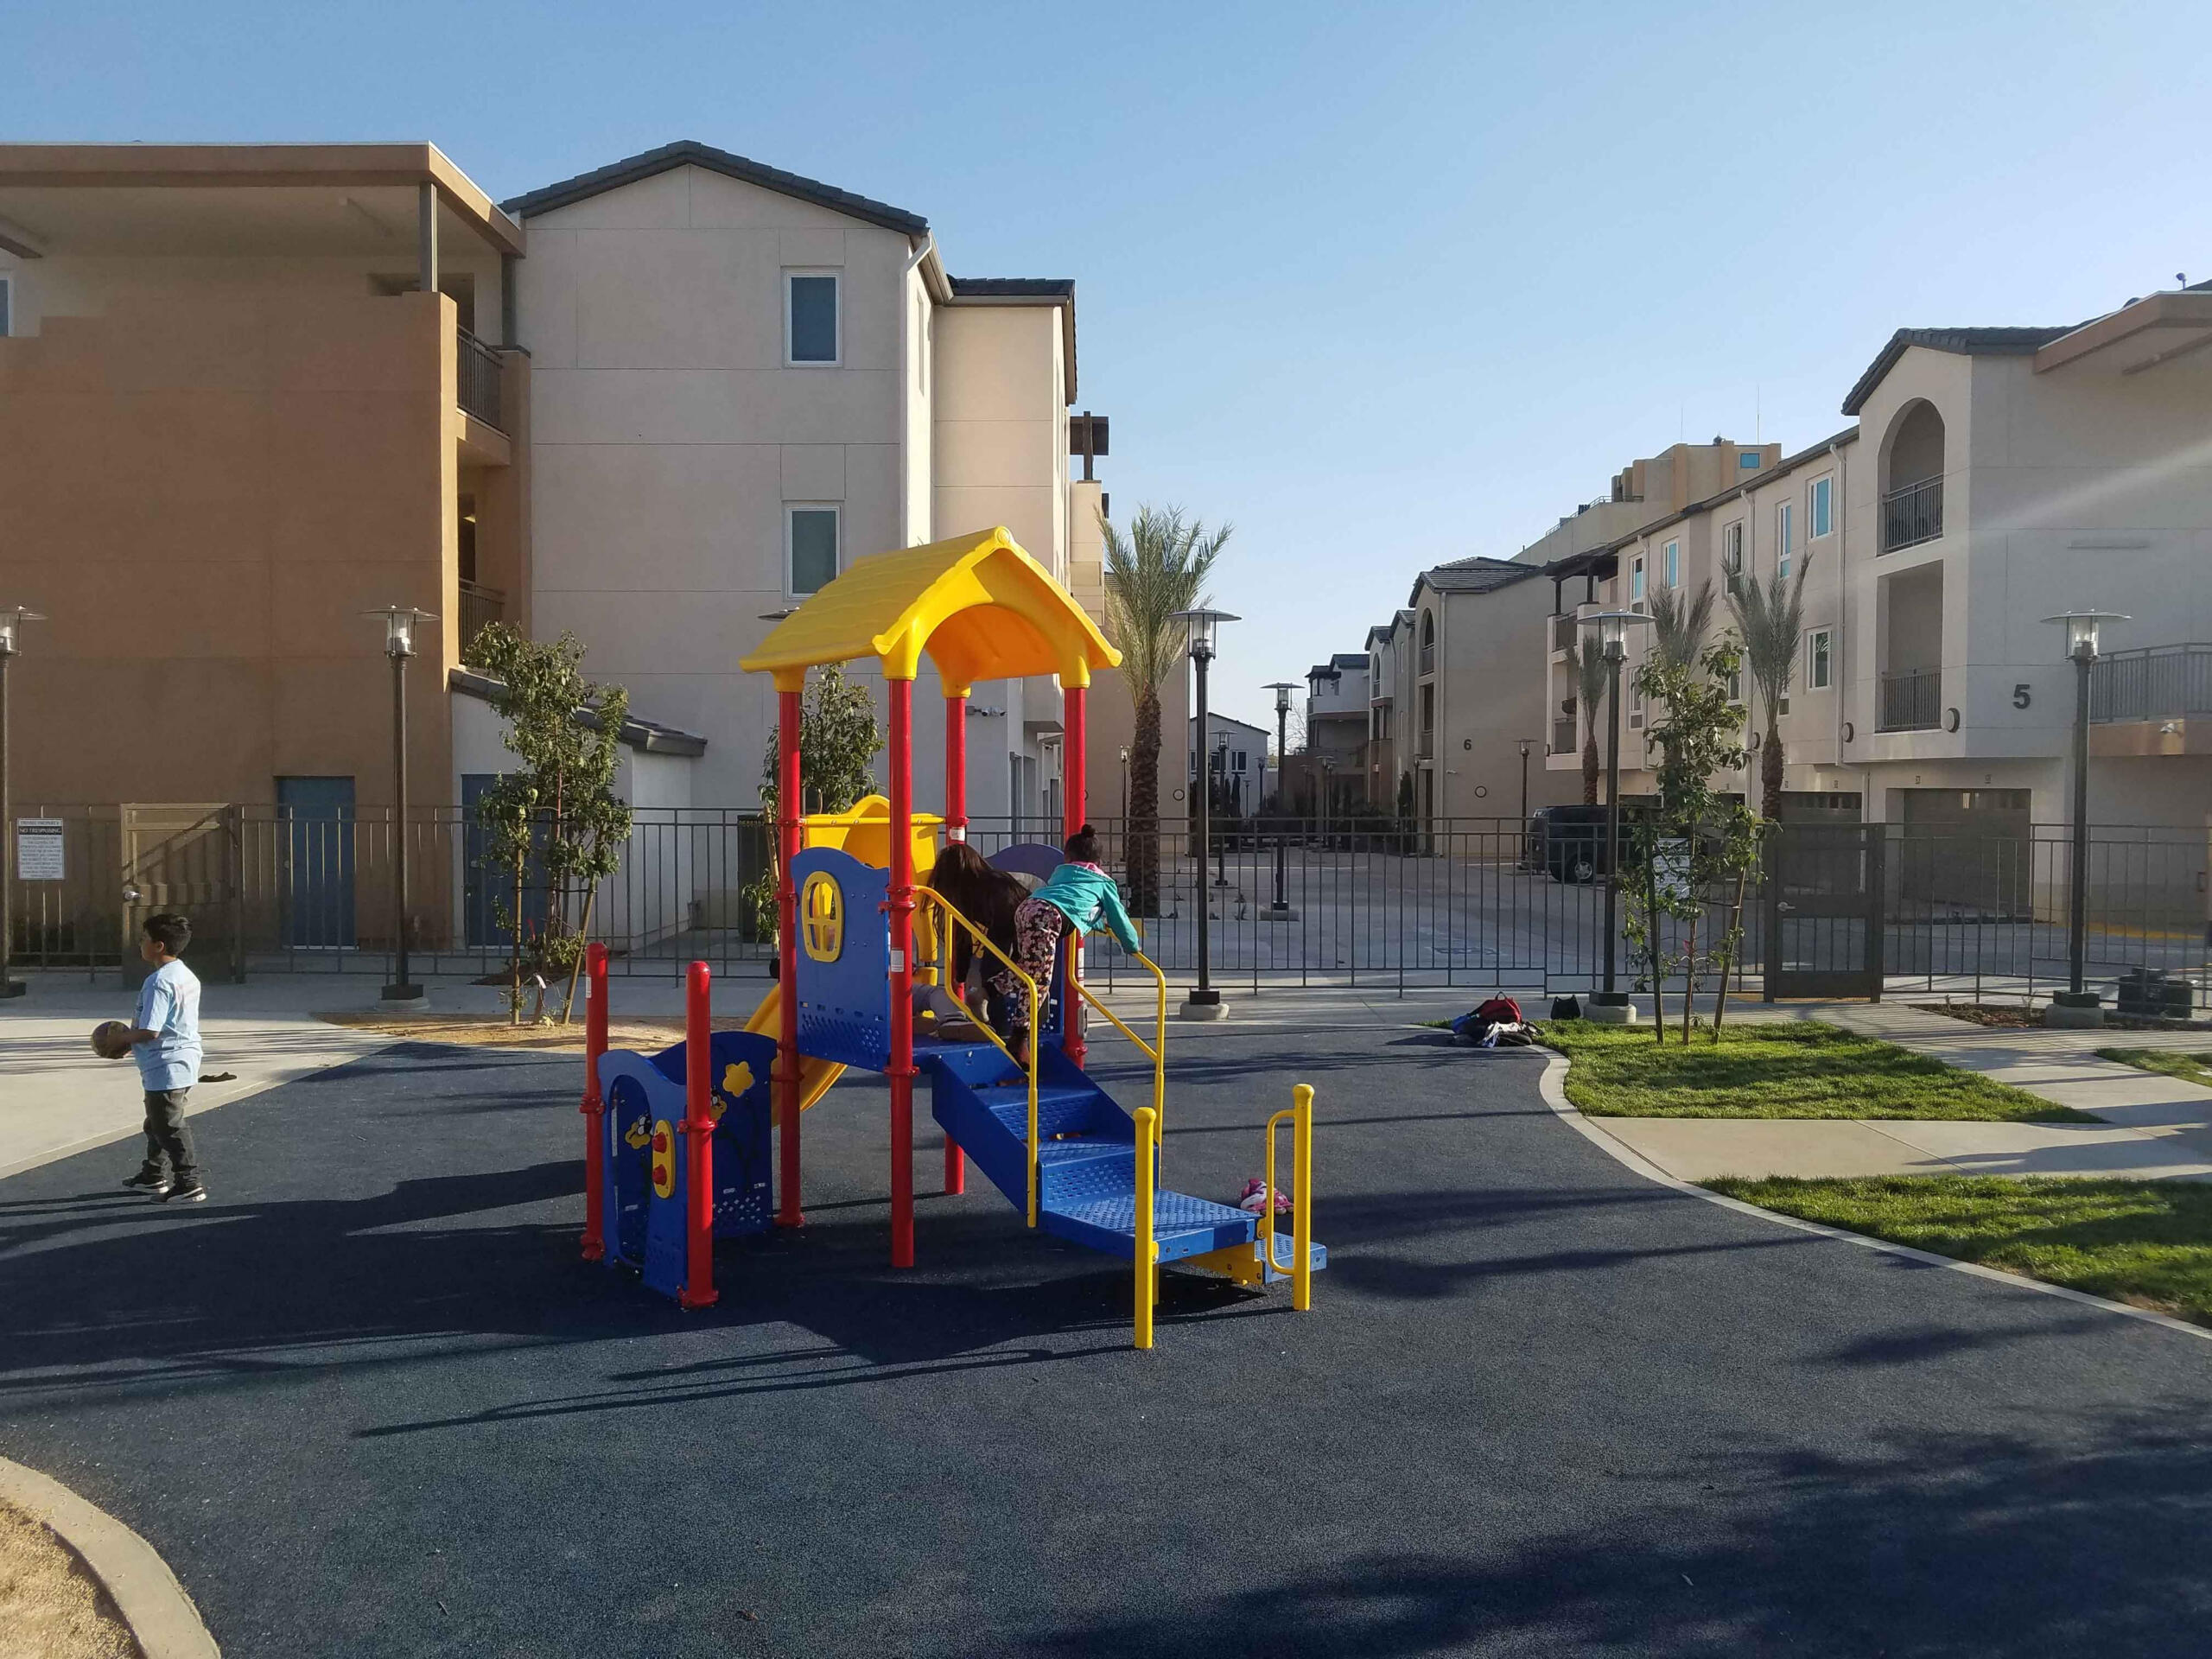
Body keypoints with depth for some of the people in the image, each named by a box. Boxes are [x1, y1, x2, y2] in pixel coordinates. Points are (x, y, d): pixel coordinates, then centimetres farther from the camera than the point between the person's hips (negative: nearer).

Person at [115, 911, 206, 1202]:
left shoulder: (159, 982, -21)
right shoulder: (188, 977, 10)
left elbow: (149, 1031, -25)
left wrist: (121, 1038, -7)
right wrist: (133, 1038, 18)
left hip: (165, 1067, -10)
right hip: (185, 1060, 10)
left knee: (169, 1127, -2)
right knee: (157, 1123, 24)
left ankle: (189, 1184, 2)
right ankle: (154, 1176, 36)